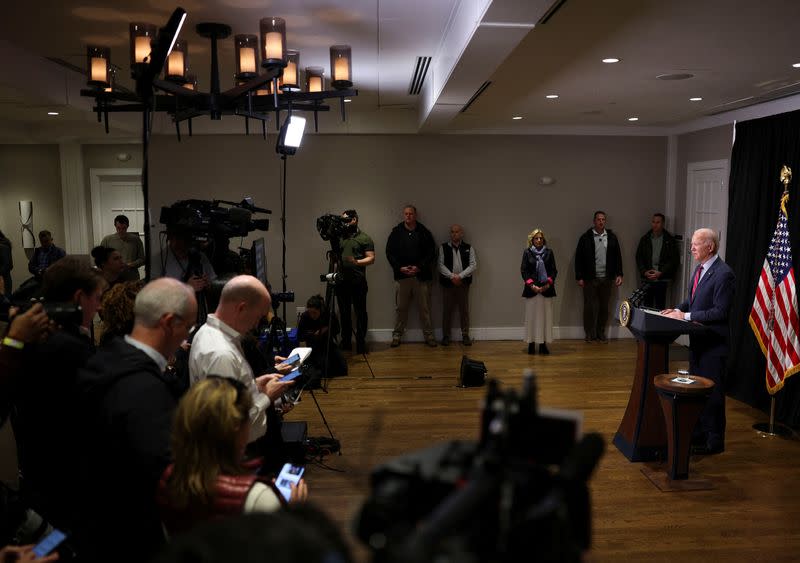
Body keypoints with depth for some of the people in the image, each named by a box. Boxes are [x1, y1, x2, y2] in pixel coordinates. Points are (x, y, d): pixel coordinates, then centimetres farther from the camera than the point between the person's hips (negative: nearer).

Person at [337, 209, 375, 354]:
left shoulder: (365, 238, 0)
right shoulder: (339, 237, 14)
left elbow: (371, 258, -6)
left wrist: (357, 262, -21)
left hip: (358, 282, -4)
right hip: (342, 281, 4)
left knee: (361, 313, 0)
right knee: (344, 313, 11)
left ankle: (361, 343, 8)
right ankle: (345, 342, 20)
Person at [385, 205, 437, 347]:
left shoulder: (424, 232, 3)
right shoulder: (396, 232, 5)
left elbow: (431, 253, 1)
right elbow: (389, 252, 4)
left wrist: (419, 267, -11)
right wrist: (400, 268, -9)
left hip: (421, 275, 0)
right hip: (401, 275, 1)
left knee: (425, 308, 4)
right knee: (400, 307, 7)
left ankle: (429, 335, 14)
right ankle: (397, 335, 17)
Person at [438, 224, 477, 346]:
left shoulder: (468, 248, 6)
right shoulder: (444, 247, 5)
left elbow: (473, 265, -3)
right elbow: (441, 264, -3)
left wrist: (460, 276, -14)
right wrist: (452, 276, -15)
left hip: (463, 283, 0)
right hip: (448, 283, 0)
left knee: (464, 310, 5)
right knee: (447, 310, 4)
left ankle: (465, 335, 14)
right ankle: (446, 336, 14)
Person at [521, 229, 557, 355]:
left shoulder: (549, 253, 8)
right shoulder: (527, 252, 4)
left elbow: (553, 270, 7)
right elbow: (523, 270, 1)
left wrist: (548, 283, -9)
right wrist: (531, 285, -10)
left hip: (546, 289, 1)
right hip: (531, 289, -1)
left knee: (545, 316, 1)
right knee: (531, 316, 0)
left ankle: (543, 344, 7)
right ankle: (531, 343, 6)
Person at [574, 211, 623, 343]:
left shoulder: (612, 237, 8)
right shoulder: (586, 237, -1)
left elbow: (617, 257, 11)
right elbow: (579, 258, -2)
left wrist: (619, 274, 4)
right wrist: (579, 277, -6)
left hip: (606, 278, 3)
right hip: (590, 278, -3)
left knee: (604, 307, 8)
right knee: (590, 307, 1)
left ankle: (601, 333, 19)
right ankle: (590, 334, 11)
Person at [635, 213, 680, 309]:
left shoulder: (670, 240, 3)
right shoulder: (645, 239, 11)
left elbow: (675, 260, -1)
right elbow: (638, 257, 11)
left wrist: (661, 273, -10)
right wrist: (644, 272, -4)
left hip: (662, 279, -2)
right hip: (646, 279, 2)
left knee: (660, 307, -3)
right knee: (646, 306, 2)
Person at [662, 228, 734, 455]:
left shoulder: (723, 274, -18)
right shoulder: (700, 269, 10)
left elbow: (720, 311, -21)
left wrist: (687, 316, -19)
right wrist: (678, 309, 2)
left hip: (713, 342, -9)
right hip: (697, 339, 9)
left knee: (712, 391, 1)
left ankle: (714, 441, 13)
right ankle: (700, 432, 33)